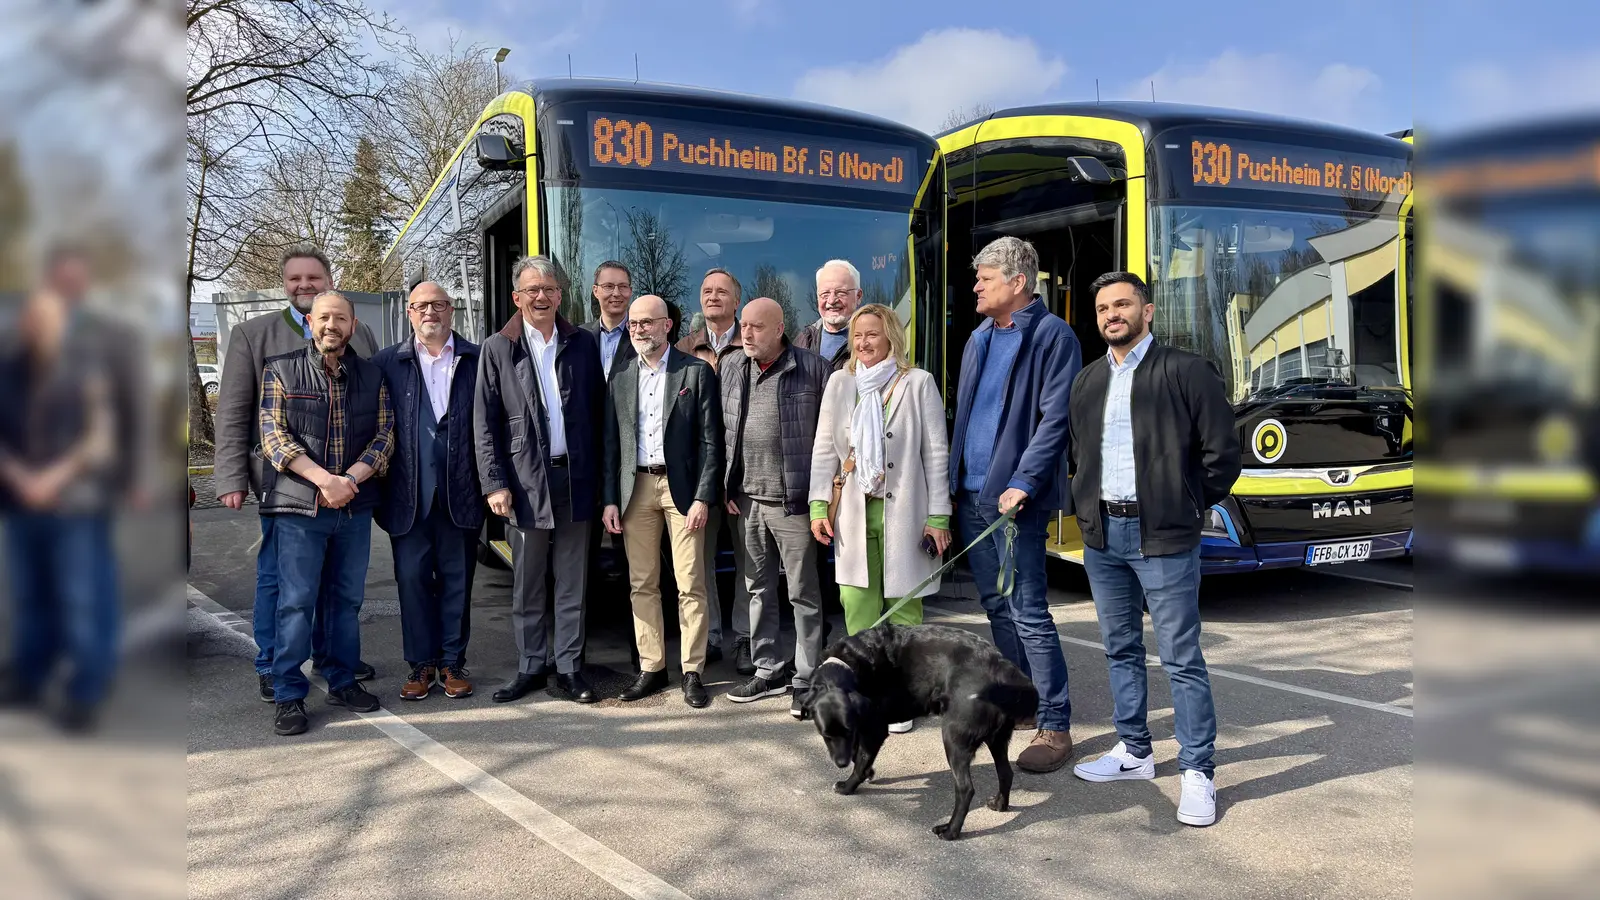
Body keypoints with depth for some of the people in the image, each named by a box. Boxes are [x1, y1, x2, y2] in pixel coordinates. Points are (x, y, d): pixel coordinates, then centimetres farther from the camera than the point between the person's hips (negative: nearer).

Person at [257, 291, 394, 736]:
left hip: (356, 505, 3)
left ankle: (342, 682, 23)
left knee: (348, 598, 10)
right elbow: (273, 435, -6)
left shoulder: (372, 376, 9)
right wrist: (324, 480, -17)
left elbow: (385, 434, 3)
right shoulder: (280, 370, 2)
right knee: (296, 602, -2)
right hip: (299, 505, -3)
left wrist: (350, 479, -13)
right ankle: (289, 695, 7)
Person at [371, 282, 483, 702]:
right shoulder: (387, 362, 7)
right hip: (408, 494, 1)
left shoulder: (477, 360, 5)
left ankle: (453, 663, 18)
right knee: (412, 578, 5)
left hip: (460, 492, 0)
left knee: (457, 579, 7)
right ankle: (421, 663, 16)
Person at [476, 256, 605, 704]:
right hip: (525, 481, -1)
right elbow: (485, 424, 0)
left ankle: (570, 668, 18)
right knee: (526, 585, 8)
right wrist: (494, 483, -7)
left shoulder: (583, 344, 6)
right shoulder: (498, 349, 1)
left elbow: (599, 411, 8)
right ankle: (531, 667, 21)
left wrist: (600, 474, 2)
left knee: (572, 583, 8)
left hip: (576, 478, 1)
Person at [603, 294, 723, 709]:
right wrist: (610, 499, 4)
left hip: (681, 485, -3)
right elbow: (612, 444, 11)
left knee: (690, 585, -2)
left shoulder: (696, 372, 0)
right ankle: (651, 668, 17)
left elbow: (711, 440, -3)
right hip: (636, 488, 4)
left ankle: (693, 672, 6)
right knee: (642, 584, 7)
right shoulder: (621, 378, 11)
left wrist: (702, 497, -10)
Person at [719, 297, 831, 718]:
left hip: (793, 499, -5)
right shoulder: (730, 368, 8)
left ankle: (807, 679, 12)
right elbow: (721, 431, 12)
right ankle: (768, 671, 26)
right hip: (746, 499, 5)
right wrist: (725, 488, 7)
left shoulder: (812, 368, -6)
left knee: (804, 592, 3)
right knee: (758, 589, 14)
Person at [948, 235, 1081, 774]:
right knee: (996, 605, 14)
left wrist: (1022, 482, -20)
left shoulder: (1052, 336, -7)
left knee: (1028, 612, -7)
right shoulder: (979, 339, 17)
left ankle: (1055, 726, 1)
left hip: (1013, 498, -8)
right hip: (971, 493, 8)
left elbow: (1055, 418, -14)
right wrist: (955, 482, 12)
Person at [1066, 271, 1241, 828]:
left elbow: (1222, 454, -4)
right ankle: (1134, 752, 28)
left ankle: (1197, 773, 7)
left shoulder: (1186, 371, -5)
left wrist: (1186, 510, 0)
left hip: (1163, 539, -6)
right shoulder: (1087, 382, 13)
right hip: (1102, 537, 6)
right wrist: (1087, 507, 10)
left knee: (1181, 658, -2)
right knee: (1121, 650, 15)